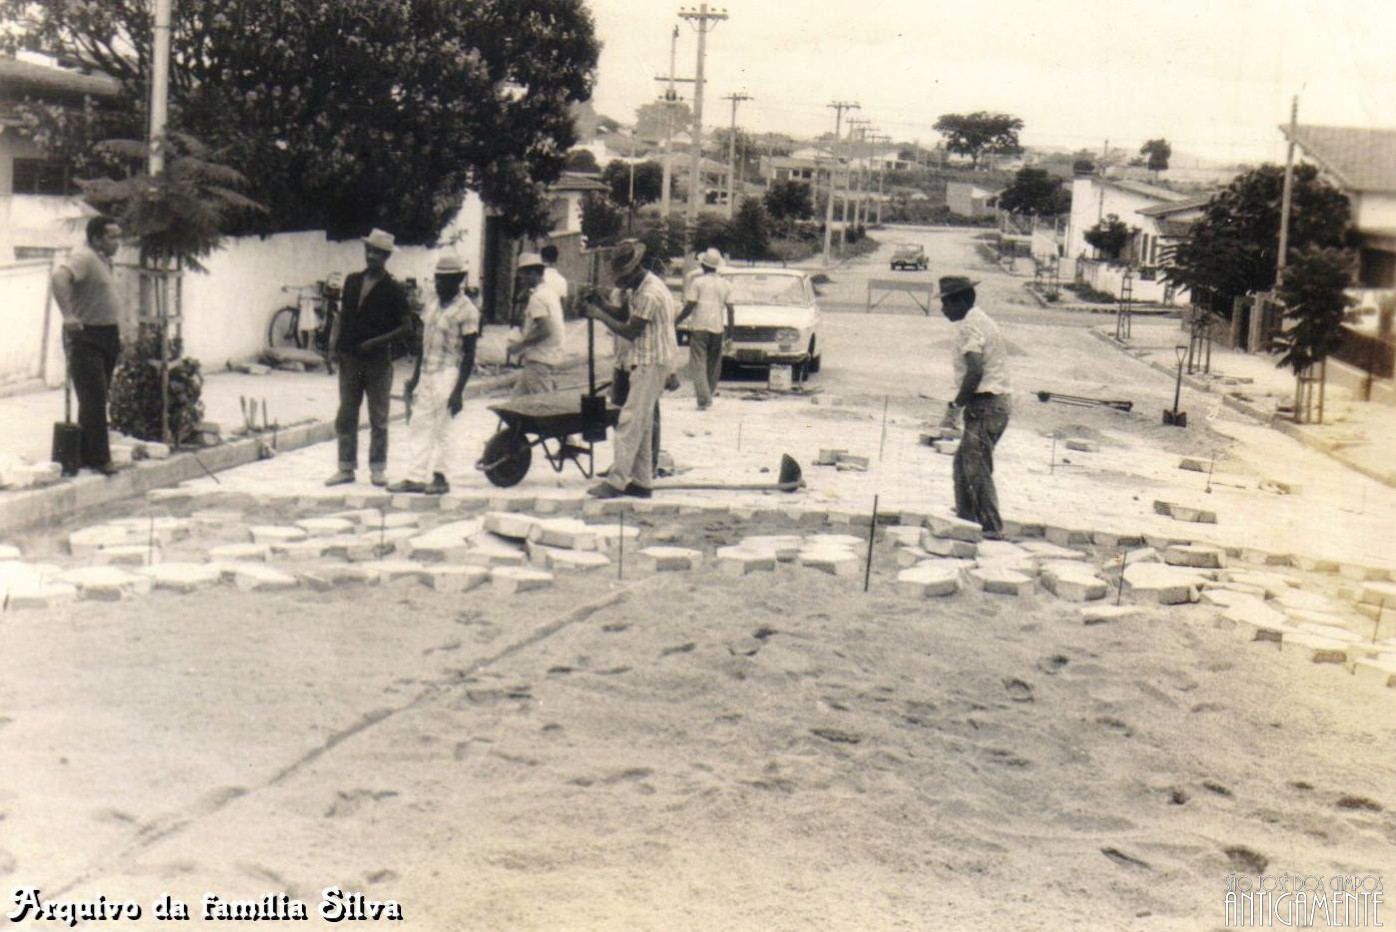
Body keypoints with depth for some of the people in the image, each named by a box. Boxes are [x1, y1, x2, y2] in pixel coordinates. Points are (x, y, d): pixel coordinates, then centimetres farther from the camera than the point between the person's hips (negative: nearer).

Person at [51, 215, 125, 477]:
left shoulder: (104, 260, 15)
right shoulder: (83, 257, -15)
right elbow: (60, 276, -33)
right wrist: (68, 315, -38)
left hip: (108, 336, 10)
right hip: (86, 339, -9)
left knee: (99, 399, 13)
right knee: (93, 399, -9)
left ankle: (88, 455, 20)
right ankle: (96, 458, -7)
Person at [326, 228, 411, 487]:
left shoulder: (394, 289, -4)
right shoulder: (352, 281, 9)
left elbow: (406, 327, -5)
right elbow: (342, 314, 17)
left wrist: (377, 341, -15)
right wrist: (334, 341, 2)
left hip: (378, 360, -4)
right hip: (349, 358, 4)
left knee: (378, 418, 3)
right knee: (345, 417, 7)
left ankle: (378, 468, 12)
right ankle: (346, 467, 14)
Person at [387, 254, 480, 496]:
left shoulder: (467, 310, -12)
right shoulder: (432, 300, 10)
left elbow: (469, 354, -12)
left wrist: (458, 391, -16)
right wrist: (415, 376, 15)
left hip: (448, 374, -7)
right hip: (426, 373, 7)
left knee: (440, 428, -2)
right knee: (419, 426, 9)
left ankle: (439, 477, 10)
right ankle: (416, 477, 15)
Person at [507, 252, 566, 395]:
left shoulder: (537, 297, -16)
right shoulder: (551, 293, 14)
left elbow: (544, 329, -24)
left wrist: (520, 345, -15)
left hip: (539, 361, -10)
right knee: (519, 394, 15)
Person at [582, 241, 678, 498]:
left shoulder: (649, 294, -19)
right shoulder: (643, 286, 14)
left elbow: (630, 331, -16)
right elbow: (627, 317, 16)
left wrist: (600, 315, -7)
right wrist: (601, 304, 3)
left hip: (653, 363, -11)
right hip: (647, 361, 11)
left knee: (631, 421, -12)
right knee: (642, 423, 12)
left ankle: (616, 481, -13)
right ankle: (642, 481, 16)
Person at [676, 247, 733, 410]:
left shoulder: (697, 282, -4)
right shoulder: (726, 284, 8)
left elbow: (690, 306, -8)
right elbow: (729, 310, 5)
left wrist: (678, 320, 5)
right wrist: (730, 333, 8)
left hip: (699, 328, -4)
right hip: (717, 329, 4)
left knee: (699, 364, -5)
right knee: (714, 364, 15)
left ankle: (703, 398, -15)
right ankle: (710, 395, 21)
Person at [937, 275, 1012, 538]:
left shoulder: (970, 326, -12)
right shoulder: (982, 321, 20)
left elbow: (975, 371, -23)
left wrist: (955, 407, -16)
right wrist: (960, 404, 19)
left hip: (984, 405, -10)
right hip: (996, 404, 10)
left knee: (976, 467, -9)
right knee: (964, 462, 17)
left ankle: (992, 527, -9)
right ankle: (966, 519, 23)